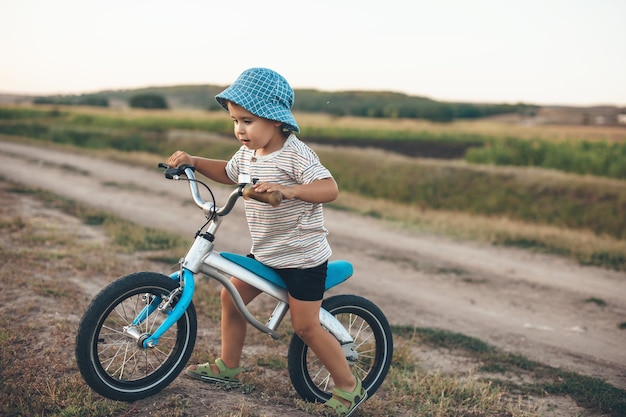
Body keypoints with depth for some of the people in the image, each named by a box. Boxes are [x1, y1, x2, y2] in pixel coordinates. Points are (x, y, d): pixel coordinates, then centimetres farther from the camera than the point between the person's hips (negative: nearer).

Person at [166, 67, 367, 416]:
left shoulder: (295, 154, -22)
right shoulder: (247, 153, 3)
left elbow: (330, 188, -32)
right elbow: (228, 172, 23)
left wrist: (288, 190, -47)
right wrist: (194, 161, 8)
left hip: (303, 256, -8)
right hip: (265, 253, 8)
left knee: (306, 326, -4)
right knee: (231, 297, 12)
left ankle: (349, 388, 12)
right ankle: (228, 367, 32)